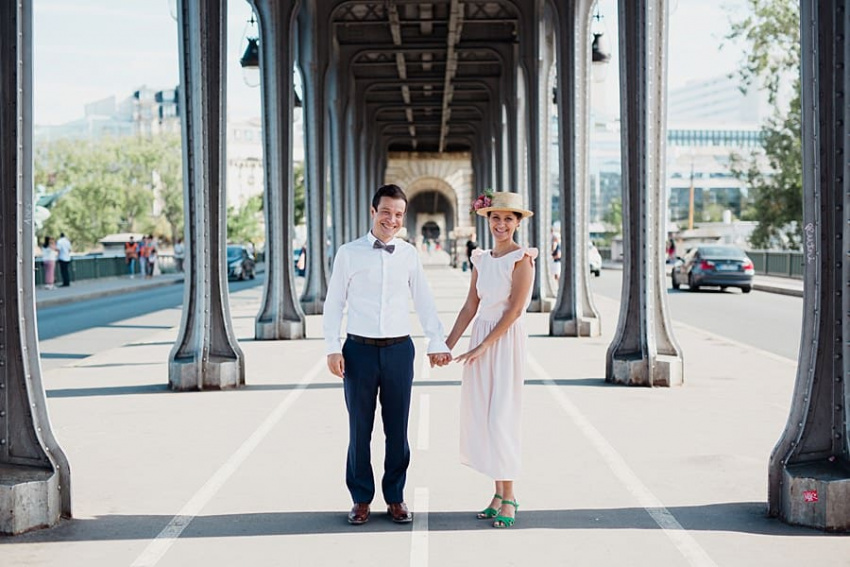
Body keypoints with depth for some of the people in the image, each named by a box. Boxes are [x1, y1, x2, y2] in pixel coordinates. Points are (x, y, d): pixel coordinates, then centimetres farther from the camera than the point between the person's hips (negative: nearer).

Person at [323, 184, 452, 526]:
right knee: (360, 429, 6)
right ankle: (361, 499, 18)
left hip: (399, 349, 2)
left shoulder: (409, 255, 5)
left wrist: (437, 343, 5)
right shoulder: (349, 253, 0)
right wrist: (332, 348, -4)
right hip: (359, 349, -1)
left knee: (397, 430, 8)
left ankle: (395, 497, 21)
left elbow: (424, 303, 10)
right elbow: (334, 302, 2)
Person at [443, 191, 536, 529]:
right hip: (481, 337, 7)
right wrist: (449, 344, 6)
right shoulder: (481, 260, 10)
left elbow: (515, 309, -14)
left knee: (501, 417, -6)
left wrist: (483, 346, -16)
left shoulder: (521, 259, -9)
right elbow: (470, 306, 11)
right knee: (481, 415, 7)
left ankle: (508, 497, 4)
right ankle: (499, 492, 16)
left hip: (507, 340, -7)